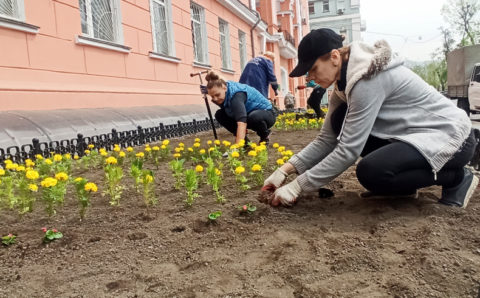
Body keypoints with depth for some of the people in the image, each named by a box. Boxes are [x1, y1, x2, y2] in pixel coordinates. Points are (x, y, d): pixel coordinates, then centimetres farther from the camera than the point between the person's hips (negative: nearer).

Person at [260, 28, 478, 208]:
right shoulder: (345, 79, 2)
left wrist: (297, 186, -24)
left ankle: (457, 178, -4)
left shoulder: (368, 79, -27)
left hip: (451, 136, -8)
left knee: (370, 172, -31)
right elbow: (326, 139, 1)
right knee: (340, 120, -5)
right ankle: (402, 184, 6)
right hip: (413, 133, 9)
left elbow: (348, 150, -29)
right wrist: (286, 169, -9)